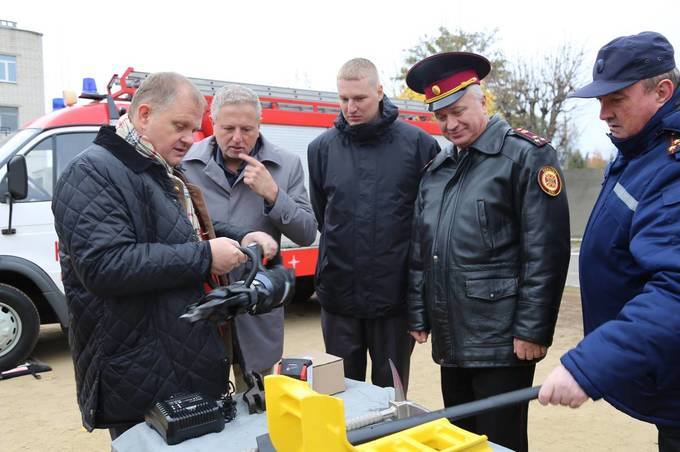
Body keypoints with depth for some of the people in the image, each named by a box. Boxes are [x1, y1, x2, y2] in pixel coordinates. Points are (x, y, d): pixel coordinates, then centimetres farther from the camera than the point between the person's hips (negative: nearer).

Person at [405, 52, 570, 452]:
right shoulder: (437, 168, 13)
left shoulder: (527, 155, -7)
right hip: (450, 341, 7)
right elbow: (420, 250, 15)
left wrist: (532, 330, -15)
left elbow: (546, 251, -13)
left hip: (501, 341, -6)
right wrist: (418, 316, 13)